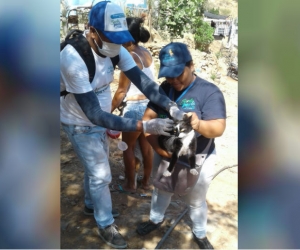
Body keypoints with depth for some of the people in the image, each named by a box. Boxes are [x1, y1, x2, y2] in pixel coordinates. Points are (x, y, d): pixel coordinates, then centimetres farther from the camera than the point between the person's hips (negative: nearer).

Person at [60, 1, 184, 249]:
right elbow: (94, 114, -37)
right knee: (101, 175, 4)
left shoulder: (115, 48, -15)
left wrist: (172, 107, -35)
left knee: (96, 167, 24)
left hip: (99, 119, 6)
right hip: (81, 125, -6)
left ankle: (91, 204, 51)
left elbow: (142, 80, -19)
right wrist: (144, 126, -42)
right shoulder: (74, 59, -35)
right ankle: (106, 225, 28)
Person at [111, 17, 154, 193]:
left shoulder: (131, 57, -18)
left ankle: (131, 184, 26)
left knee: (128, 146, 11)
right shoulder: (146, 52, 5)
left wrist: (109, 111, -3)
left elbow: (122, 91, -13)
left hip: (136, 107, -8)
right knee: (146, 145, 19)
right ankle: (147, 181, 35)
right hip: (151, 104, 8)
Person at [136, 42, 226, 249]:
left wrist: (199, 125, -49)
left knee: (196, 201, 19)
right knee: (161, 191, 27)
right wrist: (157, 146, -24)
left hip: (198, 161, -3)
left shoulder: (209, 91, -19)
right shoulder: (164, 88, -6)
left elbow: (218, 128, -27)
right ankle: (156, 219, 55)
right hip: (165, 156, 4)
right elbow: (147, 119, -10)